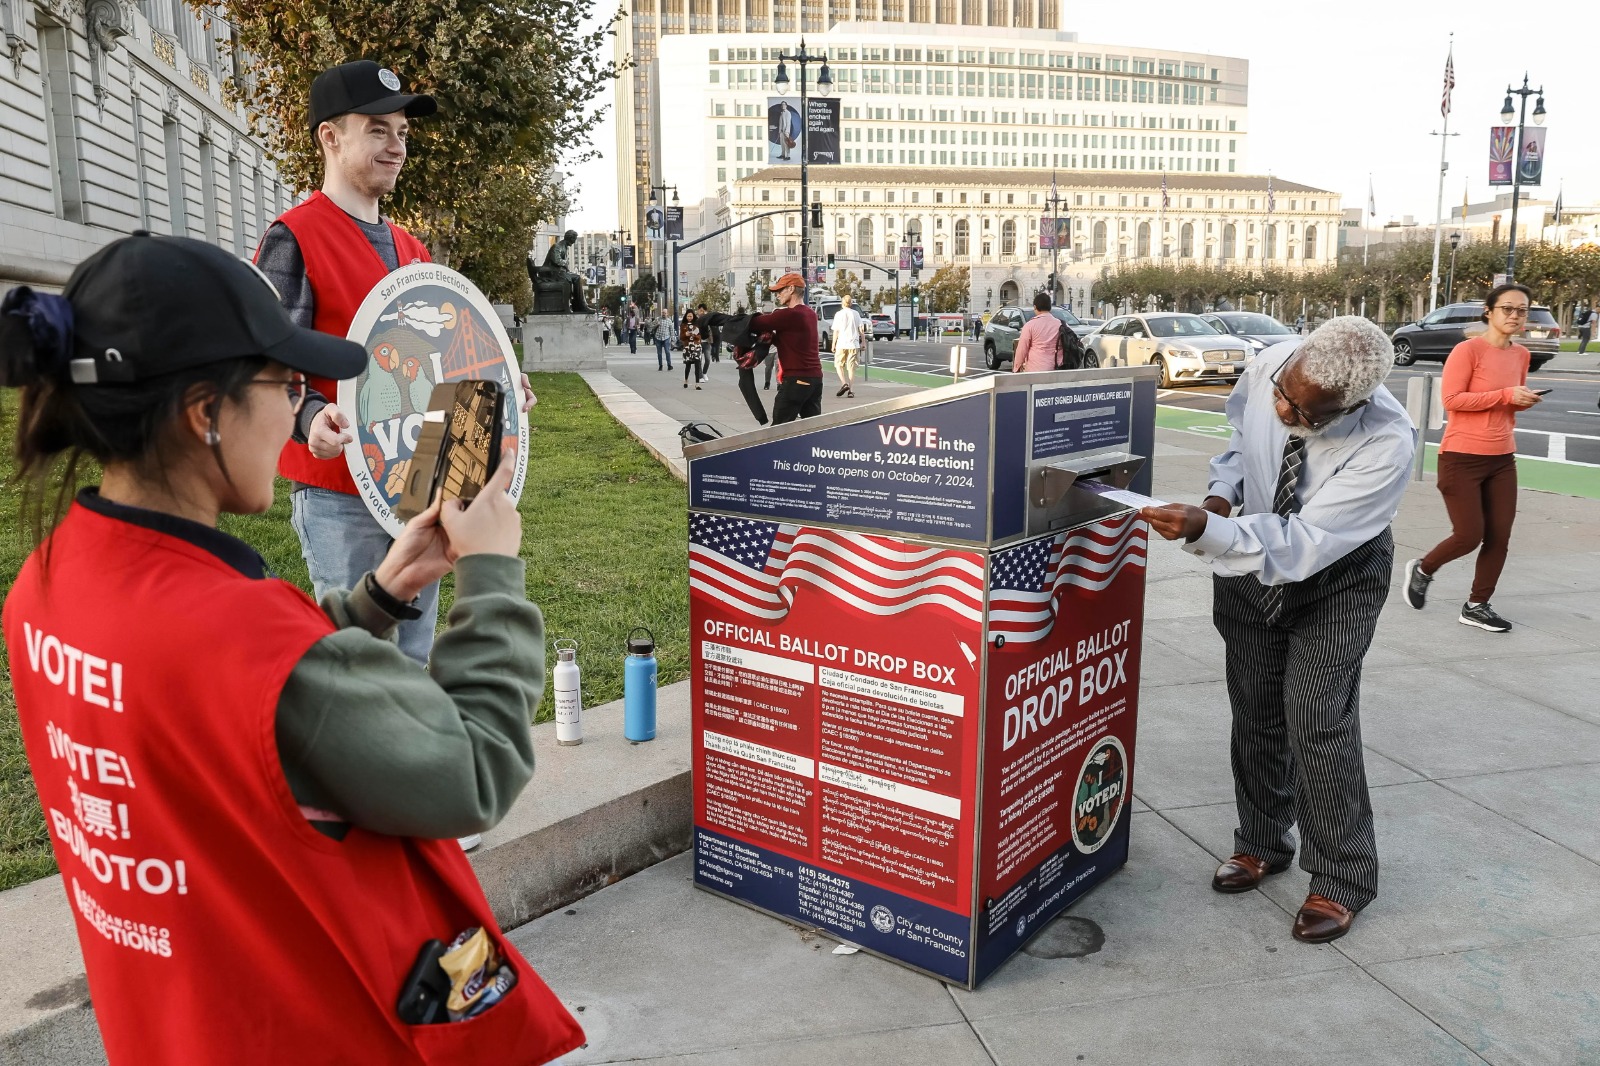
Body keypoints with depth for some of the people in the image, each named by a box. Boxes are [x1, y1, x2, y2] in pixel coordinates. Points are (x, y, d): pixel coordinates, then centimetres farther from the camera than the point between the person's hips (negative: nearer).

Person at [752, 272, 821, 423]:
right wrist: (769, 335, 3)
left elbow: (756, 324, -12)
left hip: (796, 379, -9)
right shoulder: (810, 314, 13)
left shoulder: (789, 315, -15)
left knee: (779, 428, -3)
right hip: (815, 377, 9)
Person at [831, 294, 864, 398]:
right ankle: (851, 390, 0)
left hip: (842, 344, -3)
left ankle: (844, 383, -12)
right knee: (851, 367, 6)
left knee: (839, 365, 10)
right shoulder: (856, 314, 7)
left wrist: (833, 344, 4)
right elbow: (860, 329, 7)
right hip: (853, 344, 3)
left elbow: (836, 331, -3)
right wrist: (863, 342, 14)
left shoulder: (839, 314, -2)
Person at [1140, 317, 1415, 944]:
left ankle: (1342, 881, 10)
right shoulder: (1269, 366, -24)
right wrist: (1223, 493, -16)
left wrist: (1204, 531, -51)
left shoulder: (1387, 446, -36)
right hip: (1252, 558, 5)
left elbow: (1302, 548, -39)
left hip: (1338, 573, -4)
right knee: (1253, 710, 11)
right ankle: (1262, 844, 33)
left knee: (1317, 717, -11)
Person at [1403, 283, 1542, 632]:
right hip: (1462, 458, -7)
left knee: (1499, 538, 4)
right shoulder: (1468, 350, -12)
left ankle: (1476, 606, 17)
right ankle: (1422, 570, 23)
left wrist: (1525, 399, 1)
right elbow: (1451, 399, -18)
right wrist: (1506, 395, -20)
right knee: (1469, 536, -5)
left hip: (1502, 460, 7)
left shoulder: (1521, 354, 10)